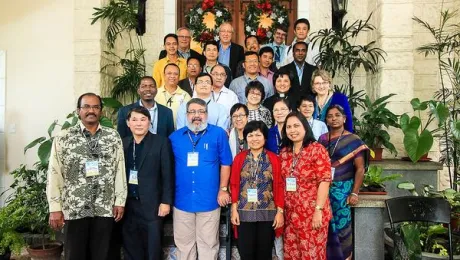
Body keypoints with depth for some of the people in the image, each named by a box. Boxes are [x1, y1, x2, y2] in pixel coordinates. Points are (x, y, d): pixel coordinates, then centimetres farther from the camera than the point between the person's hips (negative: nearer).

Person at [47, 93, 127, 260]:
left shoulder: (113, 137, 3)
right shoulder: (63, 138, -2)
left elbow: (120, 170, 3)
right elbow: (54, 174, -3)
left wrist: (120, 201, 0)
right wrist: (55, 208, -6)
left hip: (105, 209, 1)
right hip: (74, 209, -1)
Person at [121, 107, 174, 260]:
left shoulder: (161, 142, -4)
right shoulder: (123, 143, 8)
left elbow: (167, 174, -5)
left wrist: (166, 201, -9)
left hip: (152, 204, -3)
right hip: (128, 204, 4)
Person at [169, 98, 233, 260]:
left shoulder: (218, 134, -3)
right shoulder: (175, 137, 5)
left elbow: (225, 163, 2)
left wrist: (223, 189, -1)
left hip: (209, 201, -2)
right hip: (182, 200, 3)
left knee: (208, 244, 10)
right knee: (183, 245, 15)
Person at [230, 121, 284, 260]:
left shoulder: (273, 158, 0)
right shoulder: (239, 158, 2)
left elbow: (279, 186, 0)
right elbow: (234, 185, 3)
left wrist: (280, 211, -4)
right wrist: (234, 209, -2)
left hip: (267, 213, 0)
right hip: (244, 212, 0)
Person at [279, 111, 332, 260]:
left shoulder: (317, 149, -7)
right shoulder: (284, 152, 9)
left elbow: (324, 181, -12)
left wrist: (318, 210, -17)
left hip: (312, 214, -5)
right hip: (291, 214, 5)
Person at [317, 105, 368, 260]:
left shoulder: (353, 140, -3)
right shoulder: (322, 140, 9)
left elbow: (360, 168, -6)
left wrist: (354, 193, -12)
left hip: (342, 189, -3)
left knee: (341, 225, 1)